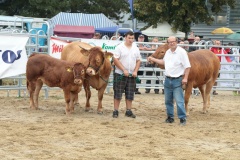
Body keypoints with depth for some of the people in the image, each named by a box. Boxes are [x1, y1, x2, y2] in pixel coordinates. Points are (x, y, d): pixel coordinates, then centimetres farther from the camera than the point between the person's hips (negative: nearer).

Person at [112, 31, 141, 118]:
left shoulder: (136, 48, 9)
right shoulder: (120, 47, -5)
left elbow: (138, 61, 13)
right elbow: (115, 60, -11)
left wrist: (135, 71, -3)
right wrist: (124, 70, -16)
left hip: (131, 75, 4)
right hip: (120, 74, -4)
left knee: (130, 94, 6)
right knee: (118, 94, -1)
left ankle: (128, 111, 15)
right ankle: (115, 111, 4)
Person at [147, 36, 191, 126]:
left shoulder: (181, 52, -12)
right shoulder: (168, 52, 10)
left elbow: (187, 66, -13)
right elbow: (163, 62, 28)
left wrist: (185, 78, -19)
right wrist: (153, 59, 24)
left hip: (177, 80, -7)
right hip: (168, 79, 7)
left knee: (179, 101, -9)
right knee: (168, 101, 13)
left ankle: (182, 118, -3)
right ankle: (170, 117, 24)